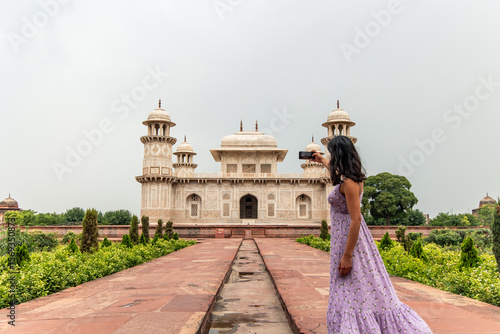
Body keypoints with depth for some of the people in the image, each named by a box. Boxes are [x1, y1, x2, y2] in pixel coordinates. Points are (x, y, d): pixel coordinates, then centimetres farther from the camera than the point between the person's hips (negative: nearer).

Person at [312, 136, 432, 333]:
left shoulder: (349, 183, -20)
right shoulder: (350, 176, 9)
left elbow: (355, 219, -23)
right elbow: (335, 169, 35)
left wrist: (347, 256, -22)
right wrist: (321, 160, 53)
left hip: (350, 240, -9)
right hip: (345, 237, 9)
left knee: (352, 295, -4)